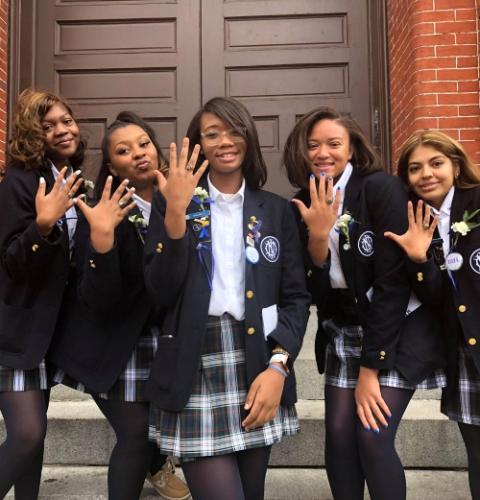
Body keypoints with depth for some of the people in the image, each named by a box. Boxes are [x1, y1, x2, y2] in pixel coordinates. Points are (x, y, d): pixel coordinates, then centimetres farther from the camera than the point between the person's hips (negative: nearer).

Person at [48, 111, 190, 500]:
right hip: (114, 345, -4)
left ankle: (155, 464, 52)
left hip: (164, 340, 4)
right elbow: (99, 301, -26)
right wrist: (102, 236, -39)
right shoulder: (101, 215, -18)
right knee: (135, 433, -8)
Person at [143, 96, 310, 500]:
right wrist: (176, 213, -16)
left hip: (258, 365, 3)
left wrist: (278, 366, -8)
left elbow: (296, 296, 5)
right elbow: (161, 293, -7)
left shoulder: (277, 209, 8)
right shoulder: (172, 202, 3)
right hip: (195, 369, -2)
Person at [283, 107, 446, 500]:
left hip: (401, 327, -5)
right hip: (343, 332, 5)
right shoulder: (303, 205, -2)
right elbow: (315, 291, -6)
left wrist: (370, 369, -18)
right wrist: (317, 235, -25)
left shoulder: (381, 188, -18)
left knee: (372, 437, -11)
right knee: (339, 434, 2)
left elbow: (393, 280, -20)